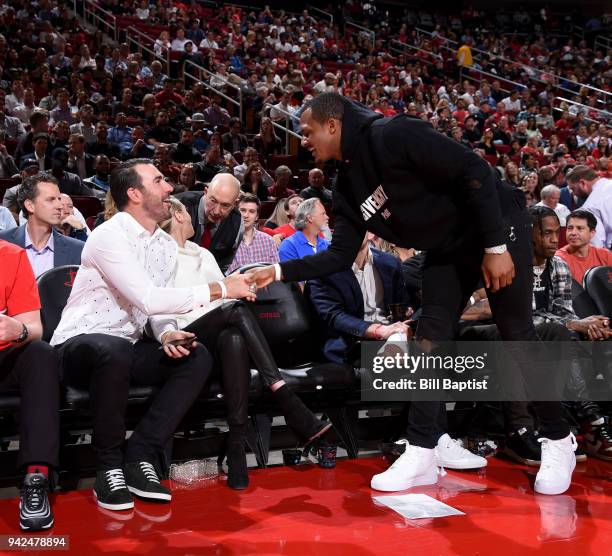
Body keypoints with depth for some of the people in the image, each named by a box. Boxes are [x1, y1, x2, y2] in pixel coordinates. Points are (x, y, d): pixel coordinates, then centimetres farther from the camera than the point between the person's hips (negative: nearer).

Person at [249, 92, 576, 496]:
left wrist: (495, 246, -25)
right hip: (448, 250, 8)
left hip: (498, 228, -8)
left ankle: (559, 441, 16)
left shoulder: (392, 136, -23)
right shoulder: (349, 185, 3)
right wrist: (282, 271, 1)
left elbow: (474, 170, -26)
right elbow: (341, 255, 7)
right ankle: (422, 454, 6)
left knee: (517, 338, -2)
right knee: (430, 341, 1)